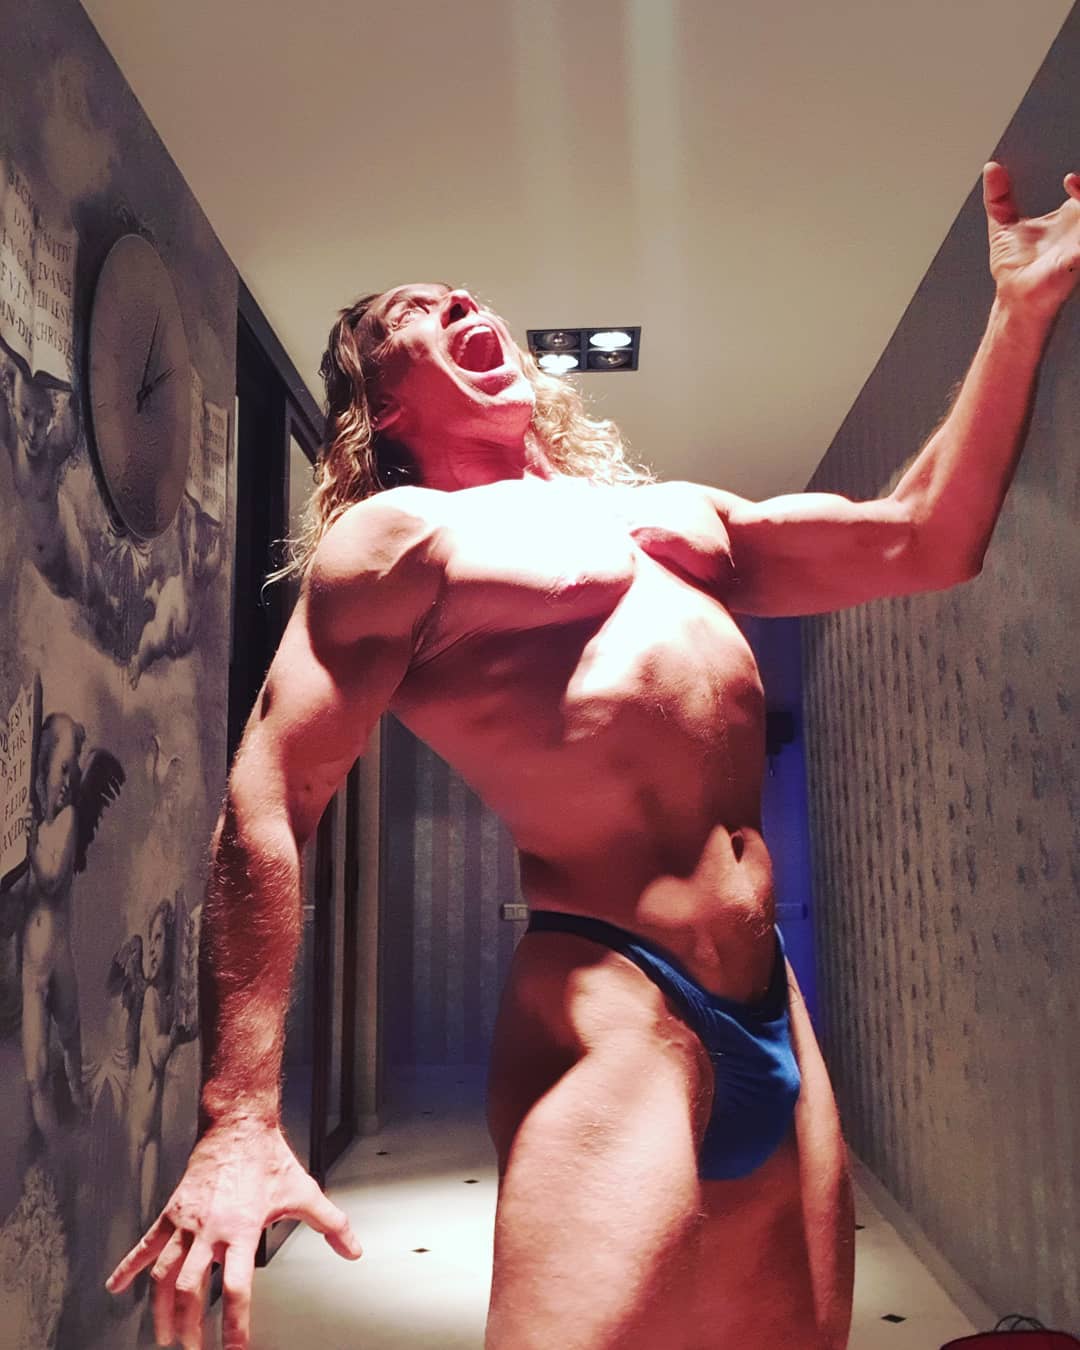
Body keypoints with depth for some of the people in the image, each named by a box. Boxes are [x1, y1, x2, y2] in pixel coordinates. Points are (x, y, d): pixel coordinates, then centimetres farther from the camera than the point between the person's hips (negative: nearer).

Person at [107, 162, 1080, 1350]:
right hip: (609, 1022, -6)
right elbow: (265, 809, -9)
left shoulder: (679, 514, 19)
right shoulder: (402, 534, -1)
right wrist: (238, 1123, -17)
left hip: (776, 1021, 7)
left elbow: (925, 539, 18)